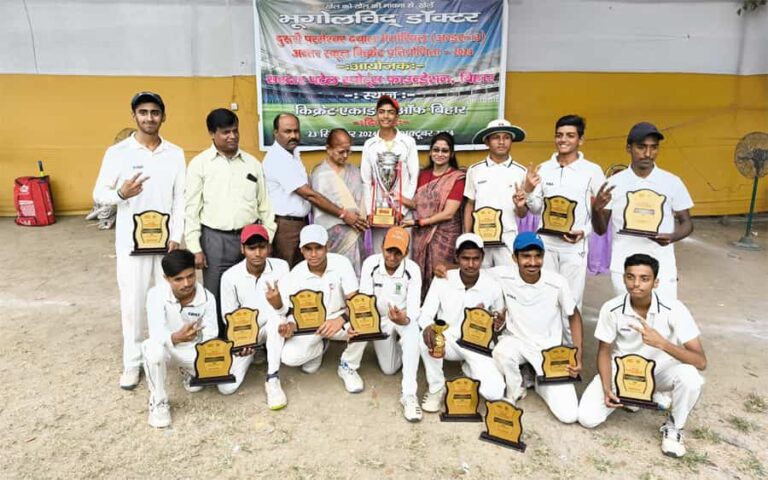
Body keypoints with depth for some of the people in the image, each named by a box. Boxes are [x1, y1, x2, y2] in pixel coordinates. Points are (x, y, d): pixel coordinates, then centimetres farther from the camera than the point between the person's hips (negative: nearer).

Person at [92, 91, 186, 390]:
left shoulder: (175, 154, 3)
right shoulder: (117, 152, -3)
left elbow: (181, 199, 3)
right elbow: (99, 194, 0)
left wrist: (176, 236, -5)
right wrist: (121, 193, -23)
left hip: (166, 240, 1)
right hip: (131, 242, -1)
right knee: (132, 303, 6)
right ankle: (132, 361, 21)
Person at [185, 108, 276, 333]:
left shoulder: (252, 163, 8)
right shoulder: (199, 164, 0)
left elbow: (264, 204, 10)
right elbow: (191, 208, -2)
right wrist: (195, 248, -6)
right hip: (215, 239, -2)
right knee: (215, 296, 6)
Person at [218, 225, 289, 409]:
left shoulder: (280, 267, -17)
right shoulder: (230, 276, -15)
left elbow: (287, 310, -21)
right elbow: (229, 317, -6)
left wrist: (278, 304, -44)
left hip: (272, 330, -1)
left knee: (275, 315, -37)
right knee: (226, 387, -13)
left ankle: (272, 379, -23)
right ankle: (252, 354, 19)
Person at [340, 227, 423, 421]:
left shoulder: (412, 270, -22)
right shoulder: (370, 264, -19)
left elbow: (414, 308, -28)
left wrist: (405, 319, -52)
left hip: (403, 319, -1)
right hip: (379, 319, 1)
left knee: (412, 329, -37)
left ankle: (408, 394, -33)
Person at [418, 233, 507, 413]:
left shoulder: (492, 286, -12)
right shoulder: (442, 280, -14)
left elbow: (499, 322, 3)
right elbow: (425, 314, -15)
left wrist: (498, 323, -22)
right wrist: (428, 327, -40)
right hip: (448, 341, 0)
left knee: (494, 392, -22)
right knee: (426, 337, -35)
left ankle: (470, 370, 16)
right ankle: (436, 387, -7)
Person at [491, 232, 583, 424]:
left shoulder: (557, 282, -18)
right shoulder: (502, 275, -18)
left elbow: (574, 316, -2)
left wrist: (578, 356, -7)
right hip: (516, 340, 0)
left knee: (569, 415, -12)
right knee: (502, 354, -38)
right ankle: (515, 391, -2)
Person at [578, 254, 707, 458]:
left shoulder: (673, 309, -24)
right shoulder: (611, 309, -21)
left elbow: (701, 362, -27)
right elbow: (604, 352, -6)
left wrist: (662, 343, -43)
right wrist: (607, 389, -19)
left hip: (659, 368, -1)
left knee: (689, 377, -35)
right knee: (587, 418, -15)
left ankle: (673, 427, -3)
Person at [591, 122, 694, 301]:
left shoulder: (672, 182, -1)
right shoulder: (614, 183, -2)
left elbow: (686, 222, 6)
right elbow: (600, 230, 2)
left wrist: (672, 237, -16)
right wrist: (596, 208, -19)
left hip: (662, 268, 0)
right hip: (623, 268, 0)